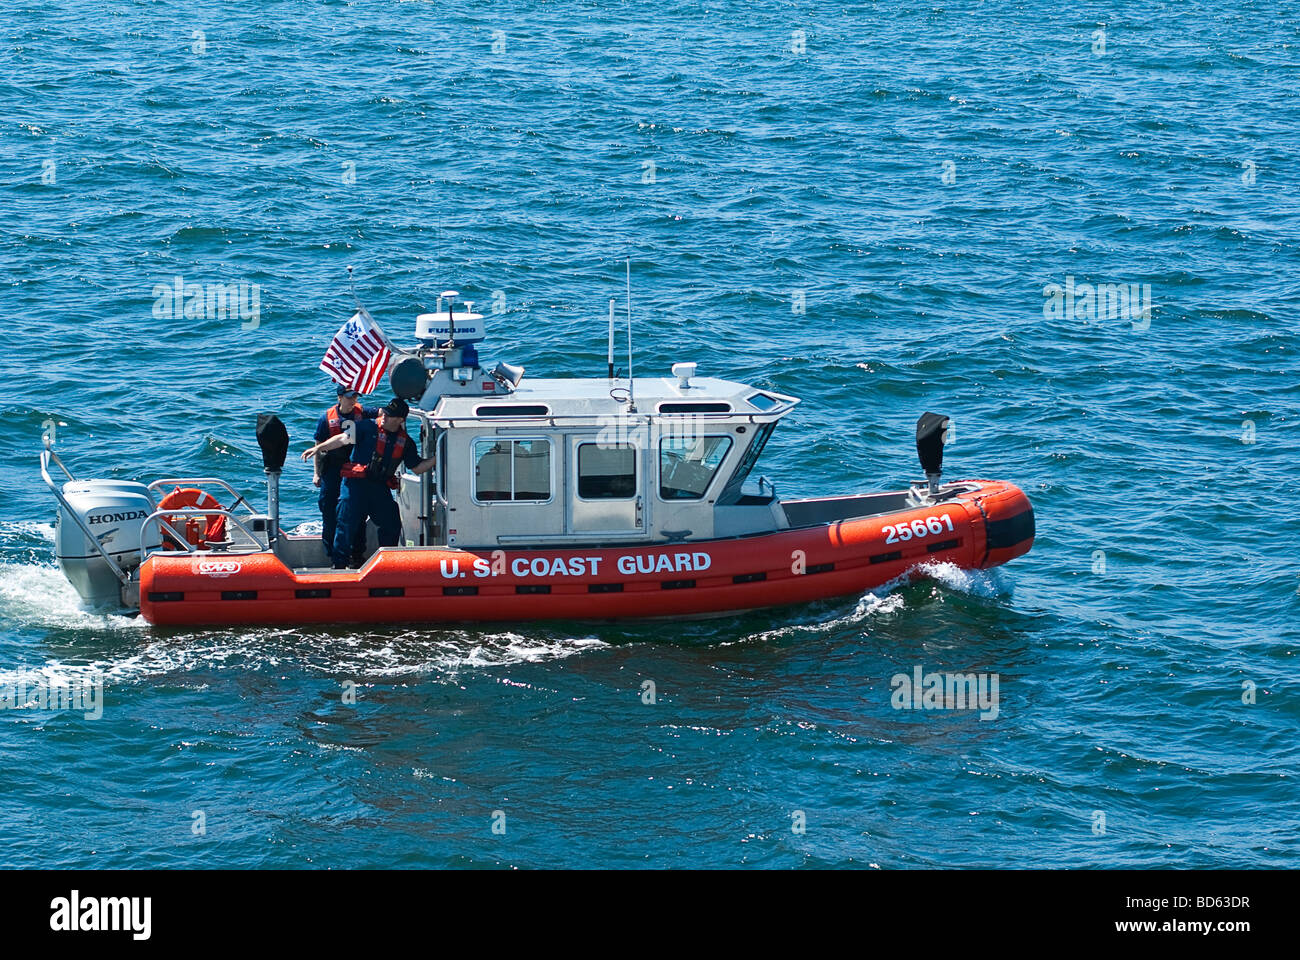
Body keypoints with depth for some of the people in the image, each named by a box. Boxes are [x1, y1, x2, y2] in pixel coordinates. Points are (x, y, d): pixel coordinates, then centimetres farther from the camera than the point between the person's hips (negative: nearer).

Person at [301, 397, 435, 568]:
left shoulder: (405, 442, 10)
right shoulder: (368, 427, -1)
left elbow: (417, 468, 14)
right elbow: (344, 439, -7)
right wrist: (318, 448, -17)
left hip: (380, 488, 4)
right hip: (356, 483, -4)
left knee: (392, 525, 5)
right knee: (347, 523, -7)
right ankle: (339, 564, -1)